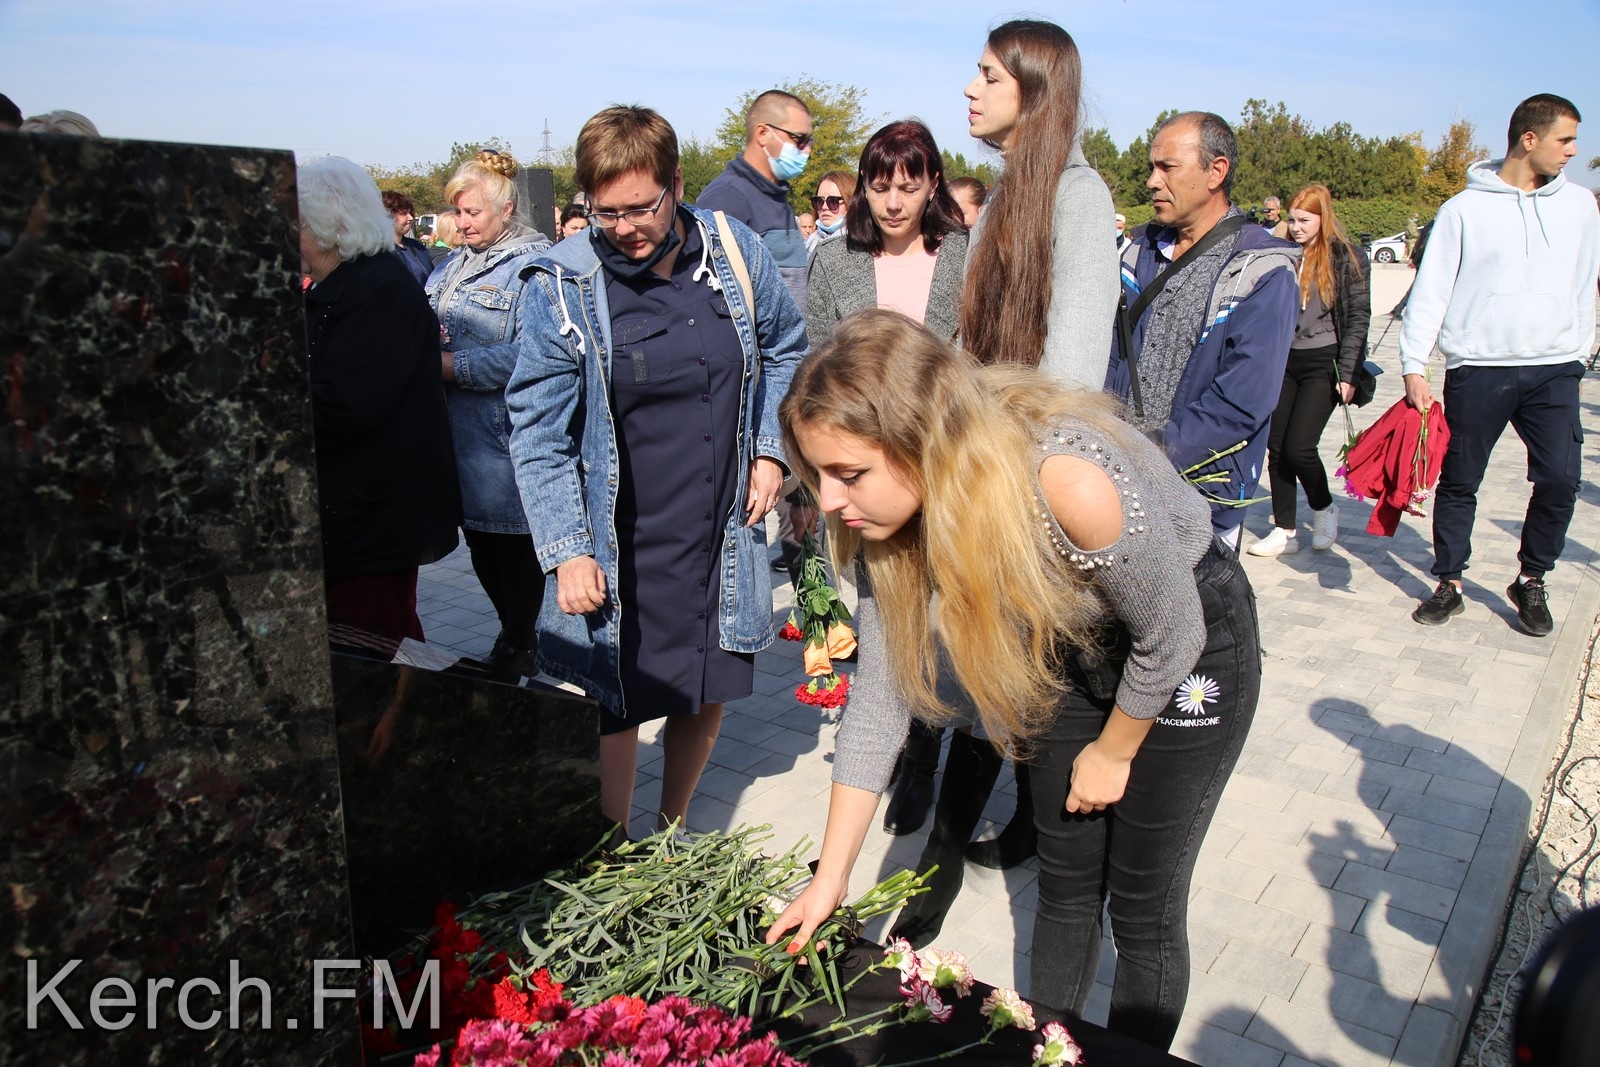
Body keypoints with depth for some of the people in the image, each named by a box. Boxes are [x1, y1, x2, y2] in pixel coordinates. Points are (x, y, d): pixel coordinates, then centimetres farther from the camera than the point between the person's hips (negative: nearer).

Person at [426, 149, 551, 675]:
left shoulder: (533, 264, -11)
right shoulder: (455, 263, 15)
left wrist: (451, 366, -20)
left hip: (506, 434, -8)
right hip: (457, 431, 8)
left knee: (514, 543, 4)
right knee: (478, 541, 16)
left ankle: (519, 648, 20)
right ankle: (516, 637, 32)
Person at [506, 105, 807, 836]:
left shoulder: (736, 251, -2)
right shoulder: (559, 285, -11)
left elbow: (786, 350, 15)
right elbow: (538, 431, -8)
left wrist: (771, 449, 3)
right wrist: (566, 551, -14)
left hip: (722, 533, 4)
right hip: (615, 551, -3)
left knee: (708, 692, 16)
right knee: (616, 706, 6)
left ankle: (674, 832, 42)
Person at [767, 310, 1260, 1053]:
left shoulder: (1071, 483, -41)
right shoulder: (892, 518, -21)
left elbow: (1172, 636, -23)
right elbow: (880, 694, -14)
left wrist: (1110, 754, -6)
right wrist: (829, 879, -11)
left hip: (1197, 645, -5)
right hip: (1082, 644, 5)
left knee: (1143, 908, 4)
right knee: (1064, 884, 15)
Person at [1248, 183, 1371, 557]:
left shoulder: (1348, 259, -3)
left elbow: (1358, 319, -5)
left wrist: (1347, 374, -11)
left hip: (1323, 362, -5)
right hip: (1285, 361, 5)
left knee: (1299, 446, -11)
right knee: (1276, 447, 2)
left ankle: (1323, 508, 18)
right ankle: (1284, 531, 13)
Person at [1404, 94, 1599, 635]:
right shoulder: (1464, 208, -1)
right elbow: (1430, 290, -3)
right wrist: (1413, 366, -10)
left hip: (1554, 370, 2)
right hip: (1477, 369, -2)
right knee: (1458, 482, 5)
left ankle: (1531, 581, 13)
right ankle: (1449, 584, 20)